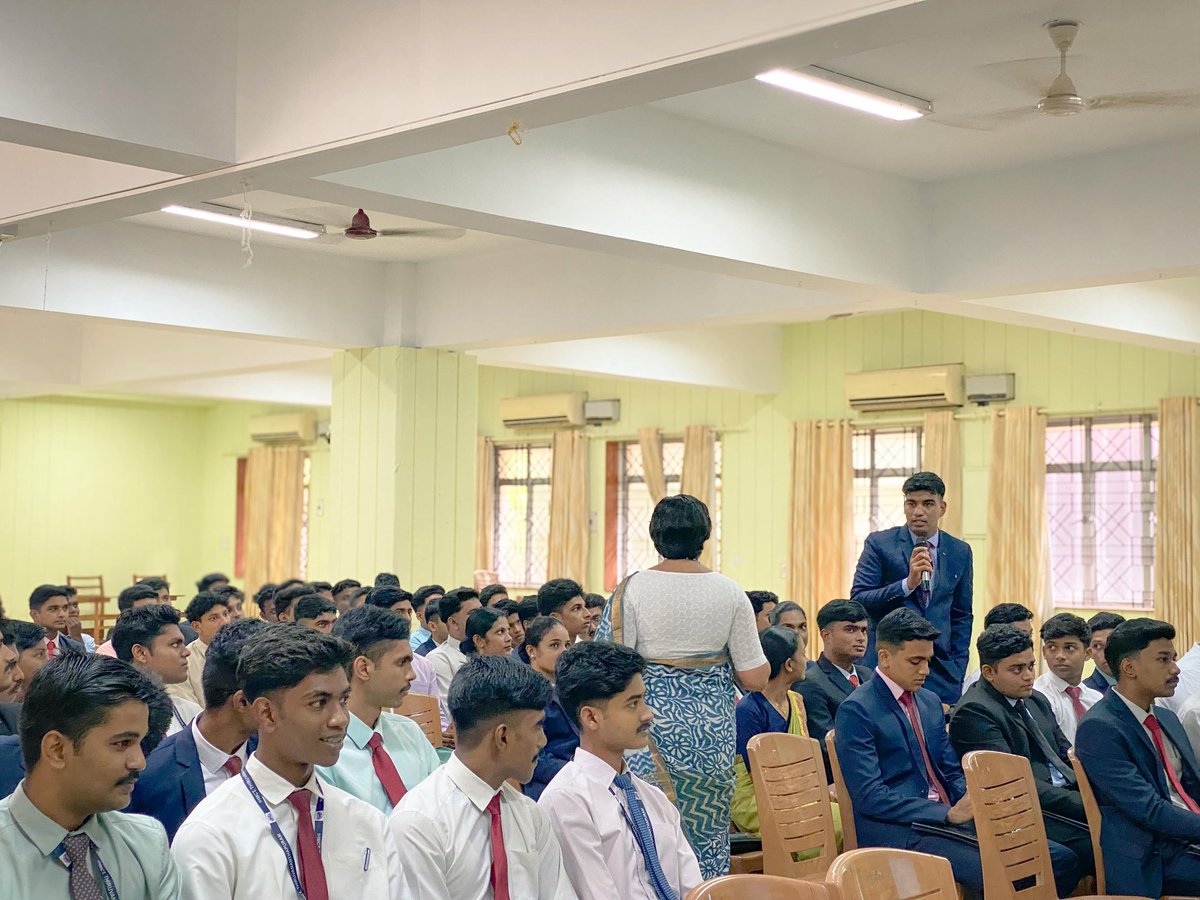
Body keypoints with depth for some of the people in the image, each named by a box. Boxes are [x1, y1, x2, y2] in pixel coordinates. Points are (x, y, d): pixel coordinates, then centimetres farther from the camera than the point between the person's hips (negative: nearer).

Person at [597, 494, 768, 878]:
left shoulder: (631, 590, -7)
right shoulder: (730, 593, -1)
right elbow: (755, 678, 1)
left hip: (650, 734, -2)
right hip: (713, 740, 2)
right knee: (708, 840, 12)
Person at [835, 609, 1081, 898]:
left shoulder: (931, 701, 17)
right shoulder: (856, 711, -8)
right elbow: (870, 795, -15)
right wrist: (949, 814, -20)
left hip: (949, 820, 8)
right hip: (897, 831, -8)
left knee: (1062, 860, -8)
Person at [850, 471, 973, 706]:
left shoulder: (960, 552, 9)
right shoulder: (879, 543, -1)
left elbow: (962, 616, 15)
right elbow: (858, 600, -9)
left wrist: (957, 669, 7)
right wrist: (908, 584, -20)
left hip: (939, 667, 3)